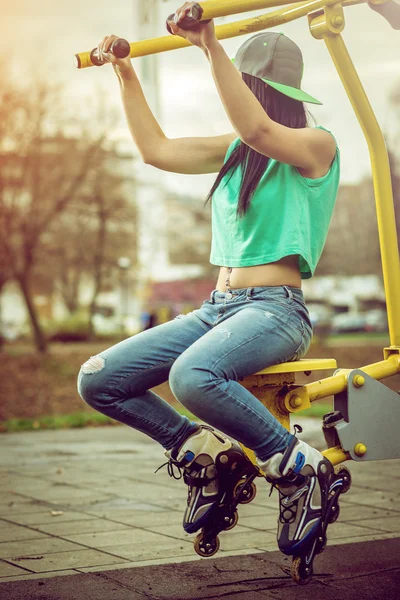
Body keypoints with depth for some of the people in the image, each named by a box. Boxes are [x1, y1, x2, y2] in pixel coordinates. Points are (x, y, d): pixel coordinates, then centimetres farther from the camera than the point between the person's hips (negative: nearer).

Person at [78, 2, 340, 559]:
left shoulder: (316, 145, -4)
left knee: (192, 375, -39)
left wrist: (211, 46, -28)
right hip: (216, 307, 8)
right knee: (97, 380, -8)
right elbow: (157, 149, 24)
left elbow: (256, 128, -25)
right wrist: (125, 74, 23)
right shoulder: (236, 150, 19)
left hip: (275, 309, -7)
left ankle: (300, 466, -18)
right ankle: (201, 450, 8)